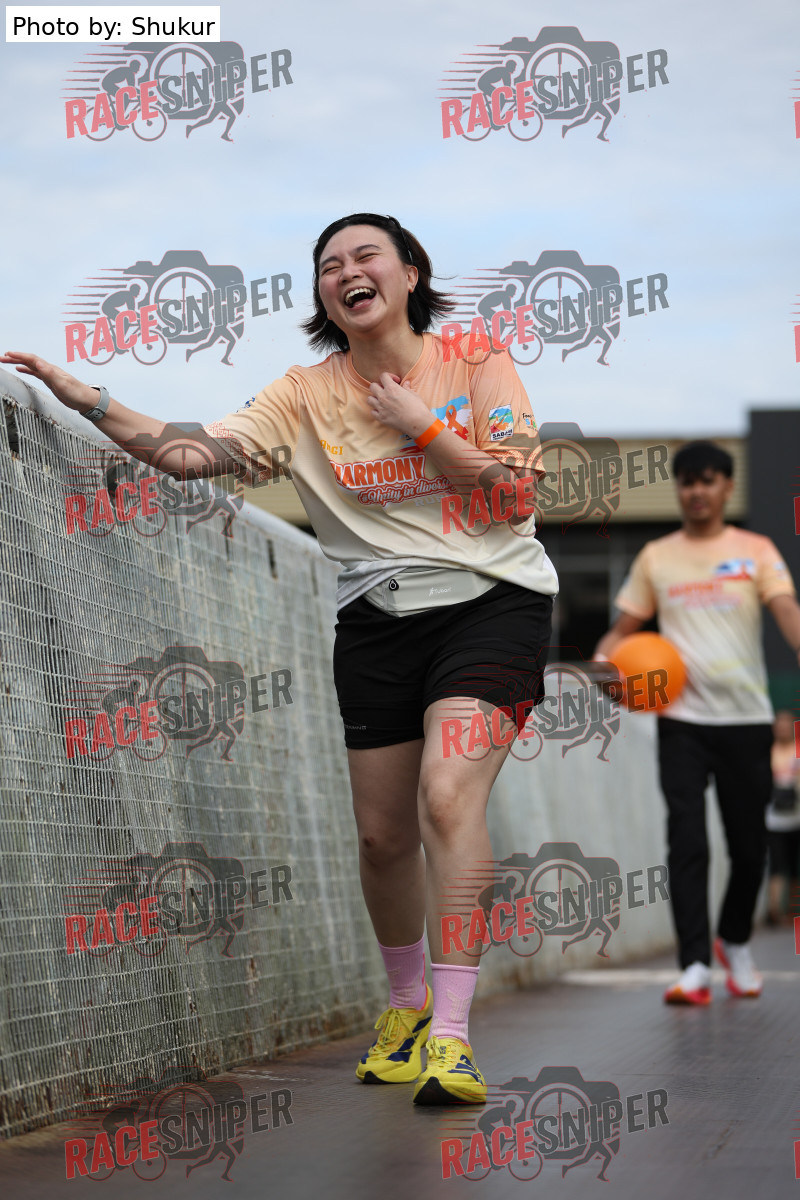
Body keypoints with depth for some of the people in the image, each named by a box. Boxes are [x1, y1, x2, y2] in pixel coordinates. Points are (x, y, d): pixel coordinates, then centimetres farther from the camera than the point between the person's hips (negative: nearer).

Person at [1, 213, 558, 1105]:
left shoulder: (476, 361, -1)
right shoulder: (307, 395, 3)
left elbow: (517, 490, -8)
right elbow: (194, 451, -7)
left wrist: (418, 426, -12)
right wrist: (86, 401, -16)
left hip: (492, 600, -3)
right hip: (378, 620, 3)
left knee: (448, 794, -23)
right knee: (382, 834, 5)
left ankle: (450, 1034, -25)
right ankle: (405, 1000, 32)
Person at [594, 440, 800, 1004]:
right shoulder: (656, 557, 10)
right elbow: (625, 628, 16)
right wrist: (605, 658, -6)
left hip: (746, 718, 0)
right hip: (682, 719, 0)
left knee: (749, 847, 7)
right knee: (687, 841, -13)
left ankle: (735, 943, 32)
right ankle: (695, 968, -14)